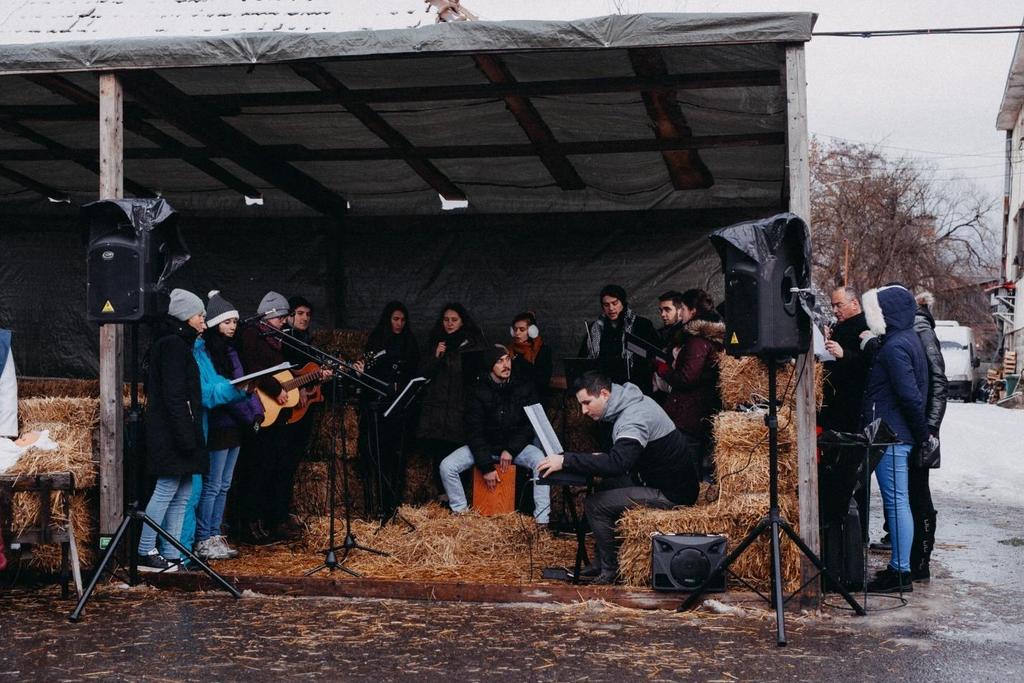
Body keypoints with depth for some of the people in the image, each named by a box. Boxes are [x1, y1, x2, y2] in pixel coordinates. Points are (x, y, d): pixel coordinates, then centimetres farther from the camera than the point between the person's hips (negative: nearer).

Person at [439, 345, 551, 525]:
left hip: (516, 445, 0)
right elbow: (474, 431, -12)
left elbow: (531, 424, -5)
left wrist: (511, 450, -18)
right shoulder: (477, 391, -7)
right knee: (447, 466, -20)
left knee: (542, 462, -30)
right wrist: (486, 466, -21)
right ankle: (460, 512, -2)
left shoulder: (524, 387, -4)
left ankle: (542, 520, -24)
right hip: (483, 446, 1)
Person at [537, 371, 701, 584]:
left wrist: (565, 461, -37)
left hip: (672, 492, -10)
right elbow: (622, 456, 19)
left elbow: (617, 464, -38)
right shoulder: (630, 403, 7)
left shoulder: (634, 418, -24)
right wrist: (601, 457, 1)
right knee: (607, 486, 17)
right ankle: (601, 561, 21)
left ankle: (610, 570, 2)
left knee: (595, 505, -11)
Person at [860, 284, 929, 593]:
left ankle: (901, 573, -3)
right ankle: (899, 565, 21)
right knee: (897, 502, 14)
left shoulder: (895, 347, -16)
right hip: (898, 435, 10)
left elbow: (910, 395, -19)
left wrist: (922, 434, -12)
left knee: (896, 503, -6)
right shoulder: (907, 340, 15)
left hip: (890, 436, -10)